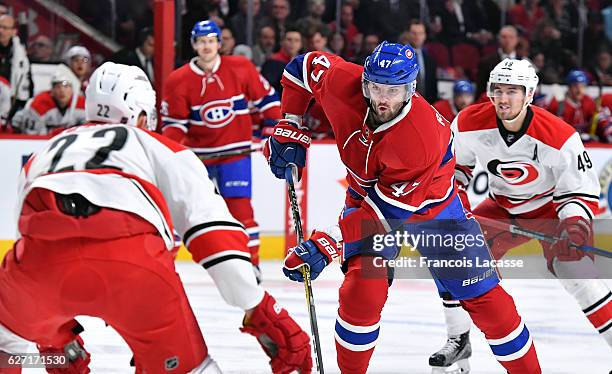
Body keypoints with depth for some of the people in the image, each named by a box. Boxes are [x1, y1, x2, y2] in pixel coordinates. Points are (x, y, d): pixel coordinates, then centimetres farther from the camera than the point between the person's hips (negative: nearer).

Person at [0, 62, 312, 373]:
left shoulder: (47, 151, 39)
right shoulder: (162, 149, 28)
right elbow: (213, 230, 14)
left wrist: (55, 343, 53)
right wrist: (260, 311, 11)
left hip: (41, 254, 3)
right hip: (132, 262, -2)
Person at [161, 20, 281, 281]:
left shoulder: (241, 68, -5)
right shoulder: (179, 80, -6)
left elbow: (264, 96, 5)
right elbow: (174, 121, -2)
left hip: (235, 151, -1)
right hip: (196, 152, 1)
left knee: (239, 207, -9)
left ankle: (251, 263, 2)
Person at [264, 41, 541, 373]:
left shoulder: (421, 140, -38)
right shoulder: (342, 83, -27)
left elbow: (385, 211, -35)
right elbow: (305, 66, -4)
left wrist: (328, 244, -38)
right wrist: (290, 129, -6)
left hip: (429, 204, -2)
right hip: (366, 193, 3)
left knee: (482, 296, -3)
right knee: (363, 291, -20)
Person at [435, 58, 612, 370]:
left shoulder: (559, 137, -31)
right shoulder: (469, 122, -21)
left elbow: (582, 190, -23)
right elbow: (452, 163, 0)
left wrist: (575, 226, -40)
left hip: (552, 207, -4)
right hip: (503, 209, 4)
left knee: (571, 267, -26)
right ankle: (458, 340, 9)